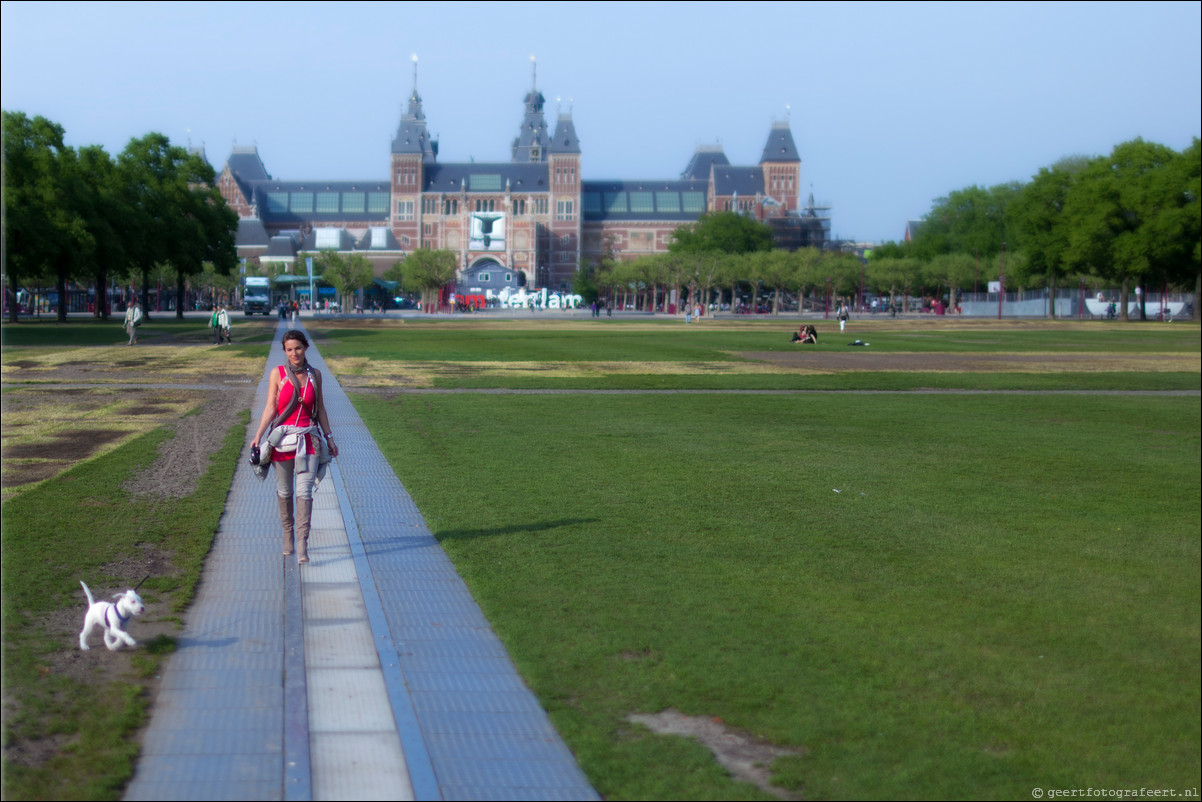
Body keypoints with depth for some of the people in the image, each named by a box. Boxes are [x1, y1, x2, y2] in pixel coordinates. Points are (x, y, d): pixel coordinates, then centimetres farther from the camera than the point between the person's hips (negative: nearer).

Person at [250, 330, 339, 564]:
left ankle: (302, 546, -14)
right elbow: (270, 407, -3)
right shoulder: (278, 374, -1)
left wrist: (329, 438, 14)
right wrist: (258, 436, -13)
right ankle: (288, 535, 30)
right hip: (282, 438, 0)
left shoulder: (314, 375, 5)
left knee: (305, 492, -10)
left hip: (309, 439, 0)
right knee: (284, 491, 11)